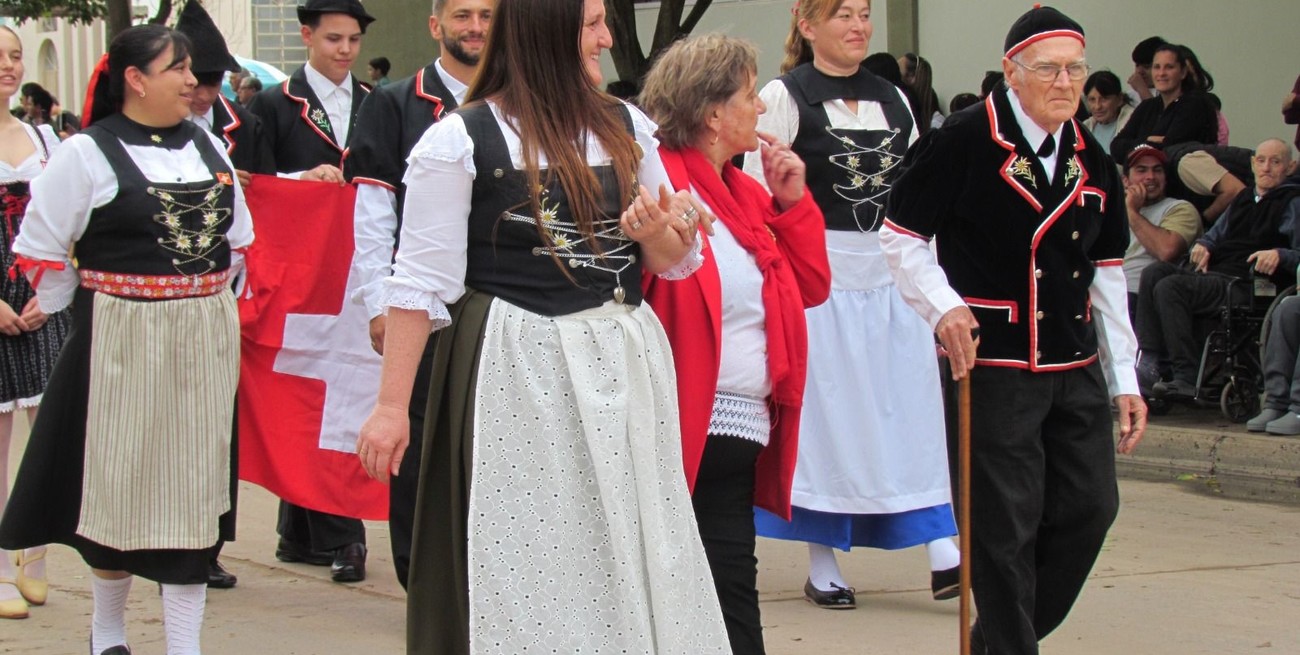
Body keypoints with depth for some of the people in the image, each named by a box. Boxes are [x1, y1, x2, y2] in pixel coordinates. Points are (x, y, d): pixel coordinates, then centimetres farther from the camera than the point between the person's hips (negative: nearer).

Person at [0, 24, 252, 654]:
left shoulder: (207, 147, 10)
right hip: (122, 342, -4)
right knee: (121, 481, 5)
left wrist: (211, 305, 13)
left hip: (205, 341, 5)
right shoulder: (87, 153, -7)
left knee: (194, 485, 4)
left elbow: (238, 240, 18)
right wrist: (84, 314, 0)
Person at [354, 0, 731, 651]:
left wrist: (659, 234, -8)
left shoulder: (627, 127, 10)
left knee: (629, 562, 6)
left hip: (623, 368, 5)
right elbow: (420, 283, -7)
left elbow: (676, 263, 15)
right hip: (515, 377, -5)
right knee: (523, 563, 0)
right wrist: (391, 406, -10)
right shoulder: (459, 141, -6)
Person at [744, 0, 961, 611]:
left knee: (913, 407, 1)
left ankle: (942, 552, 2)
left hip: (891, 279, 5)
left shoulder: (892, 99, 12)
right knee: (823, 410, 1)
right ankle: (821, 563, 11)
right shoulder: (784, 97, -4)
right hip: (816, 278, -5)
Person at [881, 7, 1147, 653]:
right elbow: (901, 235, -4)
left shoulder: (1090, 159, 10)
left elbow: (1106, 273, 15)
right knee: (1005, 527, -4)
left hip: (1076, 367, 7)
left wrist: (1124, 379, 13)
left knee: (1090, 508, 5)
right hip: (993, 367, -6)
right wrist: (943, 307, -18)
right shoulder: (964, 142, -10)